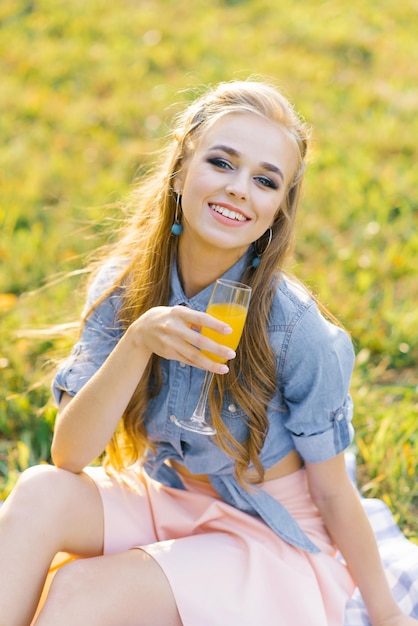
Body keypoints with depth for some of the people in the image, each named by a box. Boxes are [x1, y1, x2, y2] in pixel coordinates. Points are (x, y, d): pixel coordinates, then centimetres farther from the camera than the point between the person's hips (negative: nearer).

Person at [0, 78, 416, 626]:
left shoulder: (296, 329, -24)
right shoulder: (124, 287, -12)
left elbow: (332, 489, -11)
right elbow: (69, 455, -18)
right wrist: (137, 342, -33)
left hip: (279, 541, -4)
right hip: (166, 498, 4)